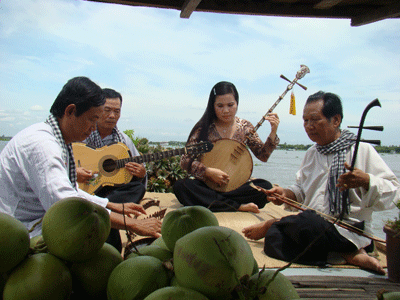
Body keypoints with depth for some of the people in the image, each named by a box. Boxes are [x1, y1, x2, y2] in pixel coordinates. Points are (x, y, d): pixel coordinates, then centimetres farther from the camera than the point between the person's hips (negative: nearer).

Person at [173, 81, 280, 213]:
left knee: (266, 187, -27)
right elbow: (185, 161, -6)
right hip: (207, 184, -1)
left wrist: (273, 133, -8)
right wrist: (208, 171, -20)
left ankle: (211, 202, -21)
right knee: (180, 186, -32)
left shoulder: (244, 127, 4)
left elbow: (263, 155, 6)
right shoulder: (203, 128, -4)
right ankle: (238, 206, -28)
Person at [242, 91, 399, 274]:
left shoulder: (362, 151, -2)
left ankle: (269, 225, -8)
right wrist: (286, 194, 3)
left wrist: (365, 180, -27)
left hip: (349, 231, -6)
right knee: (273, 241, -23)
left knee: (310, 222, -38)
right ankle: (345, 254, -16)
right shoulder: (312, 153, 17)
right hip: (314, 228, 6)